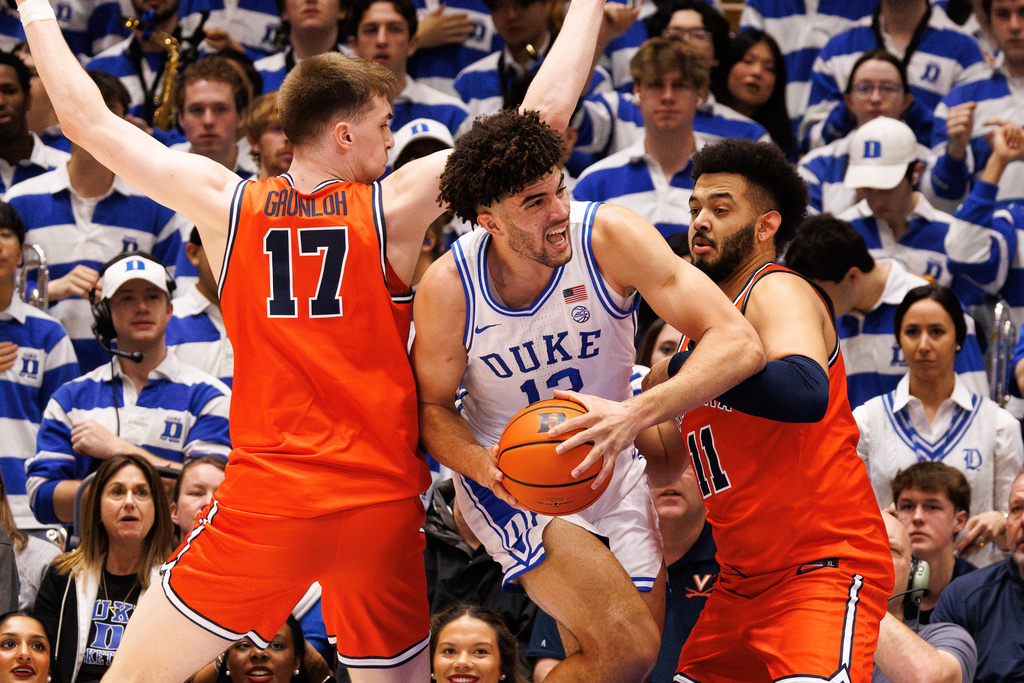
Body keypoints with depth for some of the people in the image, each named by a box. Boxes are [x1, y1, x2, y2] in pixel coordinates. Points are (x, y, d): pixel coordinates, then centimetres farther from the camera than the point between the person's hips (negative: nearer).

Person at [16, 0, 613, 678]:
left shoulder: (229, 203, 2)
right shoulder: (396, 206, -1)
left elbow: (88, 119, 10)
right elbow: (543, 112, -1)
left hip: (267, 498, 0)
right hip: (385, 504, 0)